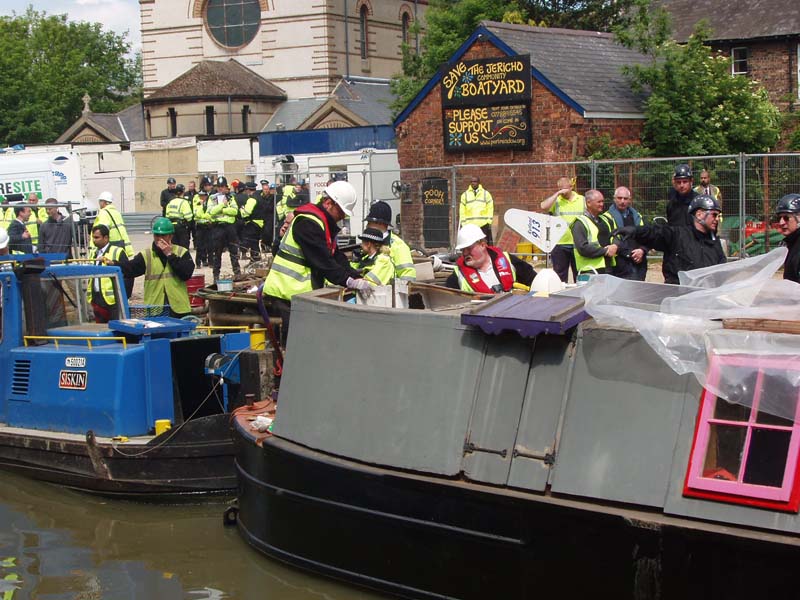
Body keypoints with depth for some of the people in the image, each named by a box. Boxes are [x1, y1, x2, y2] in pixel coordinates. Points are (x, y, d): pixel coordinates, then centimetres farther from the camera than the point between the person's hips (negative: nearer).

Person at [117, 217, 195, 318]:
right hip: (153, 310, 0)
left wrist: (170, 255, -12)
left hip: (178, 310, 0)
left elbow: (186, 273, -11)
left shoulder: (182, 252, 4)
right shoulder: (146, 255, 5)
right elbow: (129, 269, -8)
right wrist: (113, 265, -26)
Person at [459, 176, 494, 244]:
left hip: (484, 224, -1)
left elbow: (490, 209, 6)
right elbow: (462, 211, 9)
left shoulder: (486, 194, 8)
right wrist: (462, 223, 1)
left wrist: (489, 222, -2)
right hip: (469, 225, 1)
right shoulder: (465, 195, 10)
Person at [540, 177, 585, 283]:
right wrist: (558, 193, -15)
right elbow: (543, 206, -19)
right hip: (560, 244, -1)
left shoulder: (582, 200, 8)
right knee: (560, 275, 6)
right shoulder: (555, 200, 2)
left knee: (580, 276, 8)